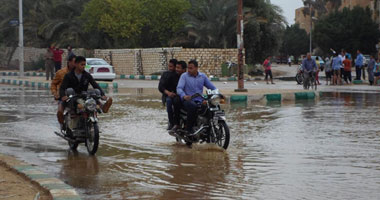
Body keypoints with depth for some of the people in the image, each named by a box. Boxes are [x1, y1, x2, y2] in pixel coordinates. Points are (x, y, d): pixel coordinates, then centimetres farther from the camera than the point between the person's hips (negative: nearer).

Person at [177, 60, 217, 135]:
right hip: (188, 100, -4)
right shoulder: (184, 76, 2)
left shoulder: (202, 76, 13)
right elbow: (179, 88, -12)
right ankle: (189, 129, -27)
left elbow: (212, 87, 15)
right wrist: (184, 96, -34)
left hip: (199, 101, 4)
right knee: (193, 106, -39)